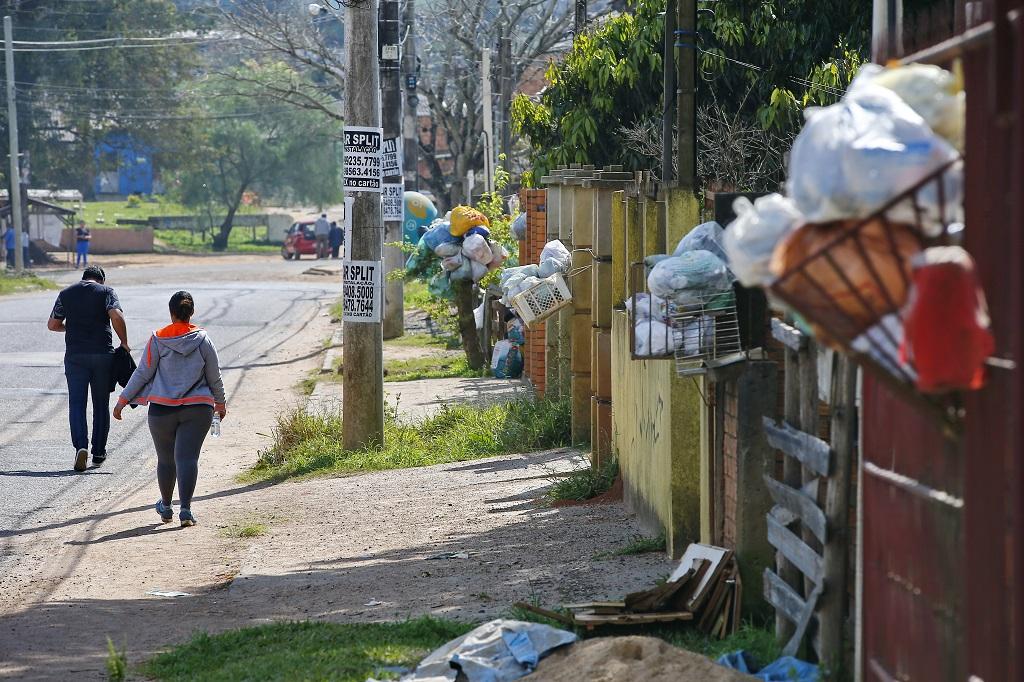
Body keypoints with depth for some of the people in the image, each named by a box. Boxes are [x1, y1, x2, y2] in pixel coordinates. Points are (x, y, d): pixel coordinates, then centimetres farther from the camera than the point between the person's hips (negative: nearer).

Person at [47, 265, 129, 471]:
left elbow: (52, 325, 12)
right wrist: (124, 342, -5)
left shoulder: (66, 294, 10)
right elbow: (117, 317, -15)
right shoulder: (106, 292, 1)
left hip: (75, 354, 1)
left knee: (76, 403, 0)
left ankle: (80, 446, -21)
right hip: (103, 354, -1)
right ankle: (98, 453, 17)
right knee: (101, 404, 11)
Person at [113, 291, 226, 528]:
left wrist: (124, 399, 9)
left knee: (166, 459, 15)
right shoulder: (202, 339, -1)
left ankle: (166, 507, 32)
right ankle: (185, 509, -19)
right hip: (198, 408, 0)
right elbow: (215, 377, 6)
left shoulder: (158, 339, -4)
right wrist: (220, 402, 23)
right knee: (187, 457, -5)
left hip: (162, 409, 0)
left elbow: (143, 373, -2)